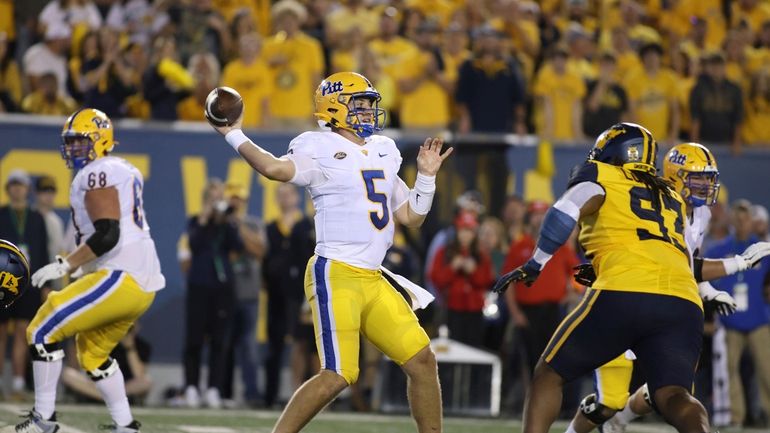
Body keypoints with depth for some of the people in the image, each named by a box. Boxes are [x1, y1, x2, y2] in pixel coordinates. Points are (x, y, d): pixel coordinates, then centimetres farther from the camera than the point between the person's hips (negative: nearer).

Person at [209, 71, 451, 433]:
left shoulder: (383, 152, 19)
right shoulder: (321, 149, -5)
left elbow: (411, 217, 23)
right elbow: (275, 168, -25)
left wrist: (427, 176, 13)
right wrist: (233, 135, -19)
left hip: (373, 280, 8)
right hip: (336, 276, -8)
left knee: (423, 361, 7)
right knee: (338, 375, -16)